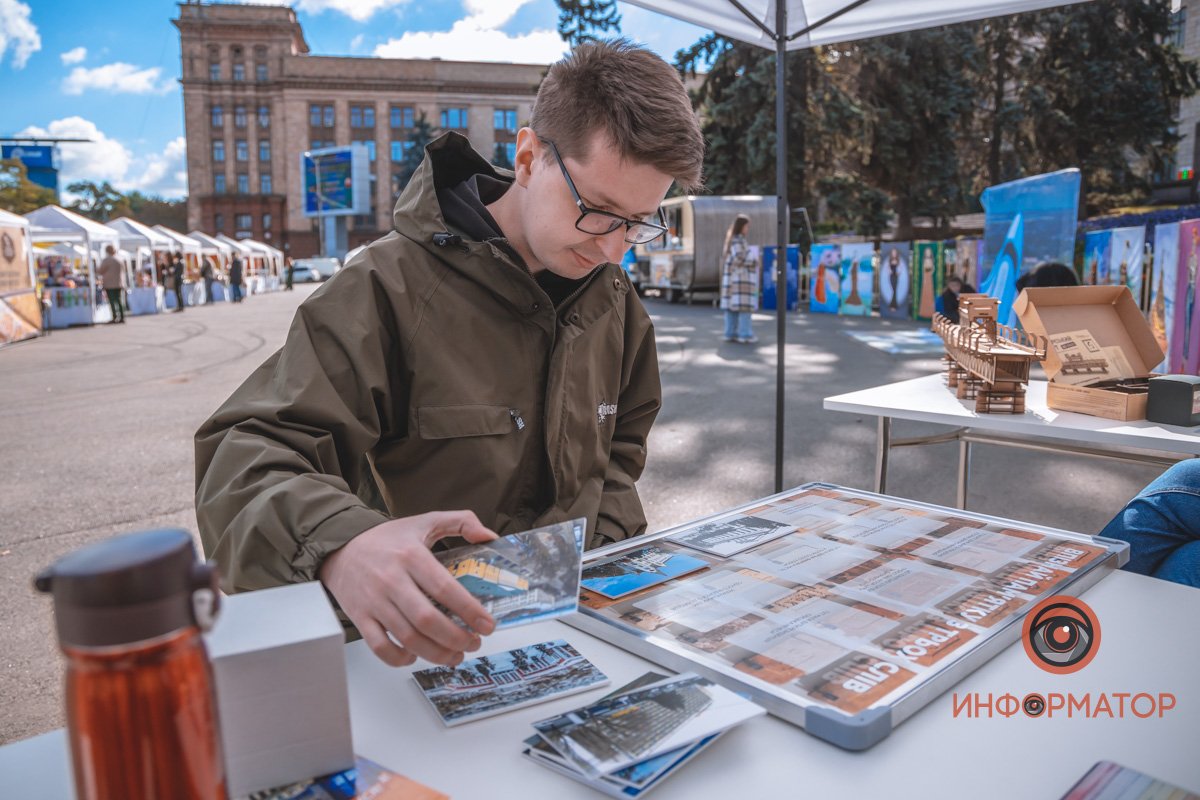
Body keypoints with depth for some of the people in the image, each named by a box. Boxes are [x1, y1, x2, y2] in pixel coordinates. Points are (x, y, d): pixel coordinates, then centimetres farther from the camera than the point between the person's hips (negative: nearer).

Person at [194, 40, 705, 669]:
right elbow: (246, 455, -19)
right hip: (427, 638, -2)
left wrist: (607, 547, 3)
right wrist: (339, 541, -41)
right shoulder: (392, 287, -13)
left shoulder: (611, 296, 7)